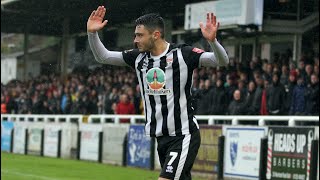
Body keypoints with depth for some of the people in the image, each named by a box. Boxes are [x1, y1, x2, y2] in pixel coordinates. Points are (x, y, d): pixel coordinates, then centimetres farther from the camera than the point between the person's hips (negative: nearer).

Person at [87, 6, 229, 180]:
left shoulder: (183, 54, -11)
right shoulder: (138, 57, 6)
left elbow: (222, 61, -16)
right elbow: (102, 56, 14)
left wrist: (212, 40, -35)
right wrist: (92, 33, -2)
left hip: (183, 136, -6)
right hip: (161, 137, 6)